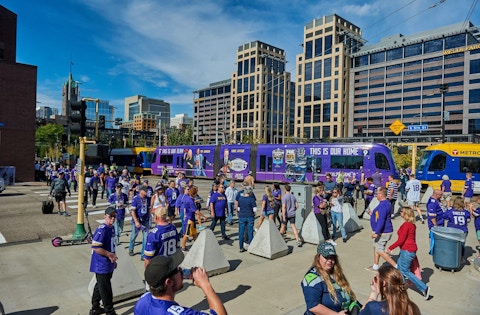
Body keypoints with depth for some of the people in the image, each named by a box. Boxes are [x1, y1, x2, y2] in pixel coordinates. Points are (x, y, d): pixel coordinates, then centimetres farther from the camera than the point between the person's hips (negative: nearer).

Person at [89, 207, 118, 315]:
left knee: (100, 286, 21)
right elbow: (95, 247, -25)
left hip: (108, 265, 9)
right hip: (102, 265, -9)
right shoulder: (102, 229, -21)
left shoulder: (111, 228, 7)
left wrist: (113, 259, 20)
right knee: (106, 289, 3)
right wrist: (109, 255, -19)